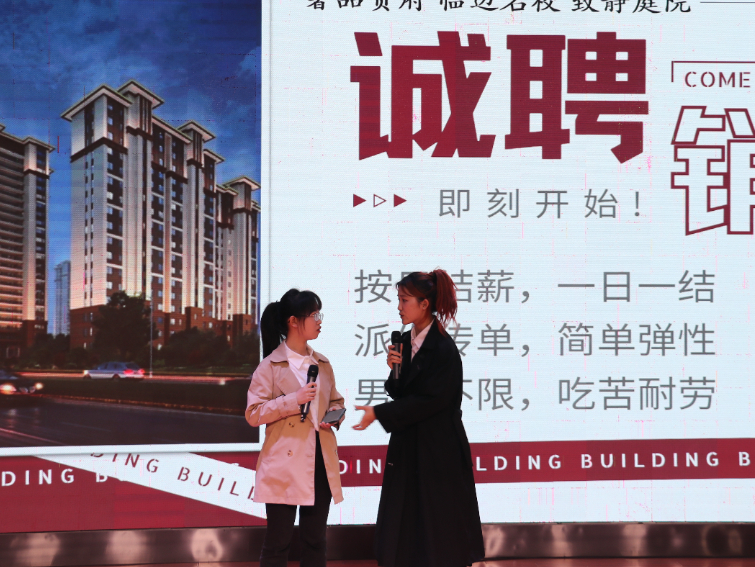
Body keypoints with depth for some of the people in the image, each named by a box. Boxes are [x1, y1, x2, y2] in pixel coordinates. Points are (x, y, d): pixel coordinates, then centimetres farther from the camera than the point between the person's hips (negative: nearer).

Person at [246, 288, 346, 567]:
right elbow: (253, 413, -9)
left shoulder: (322, 364, 11)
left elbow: (335, 400, 23)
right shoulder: (271, 366, -6)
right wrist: (293, 400, -20)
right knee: (277, 543, -1)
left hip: (321, 462, 6)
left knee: (315, 541, 11)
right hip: (286, 463, -6)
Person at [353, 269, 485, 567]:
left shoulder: (443, 348, -16)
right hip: (408, 445, 8)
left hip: (438, 451, -8)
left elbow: (429, 400, -19)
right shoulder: (405, 341, 8)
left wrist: (379, 413, -17)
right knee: (404, 526, 7)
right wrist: (395, 369, -9)